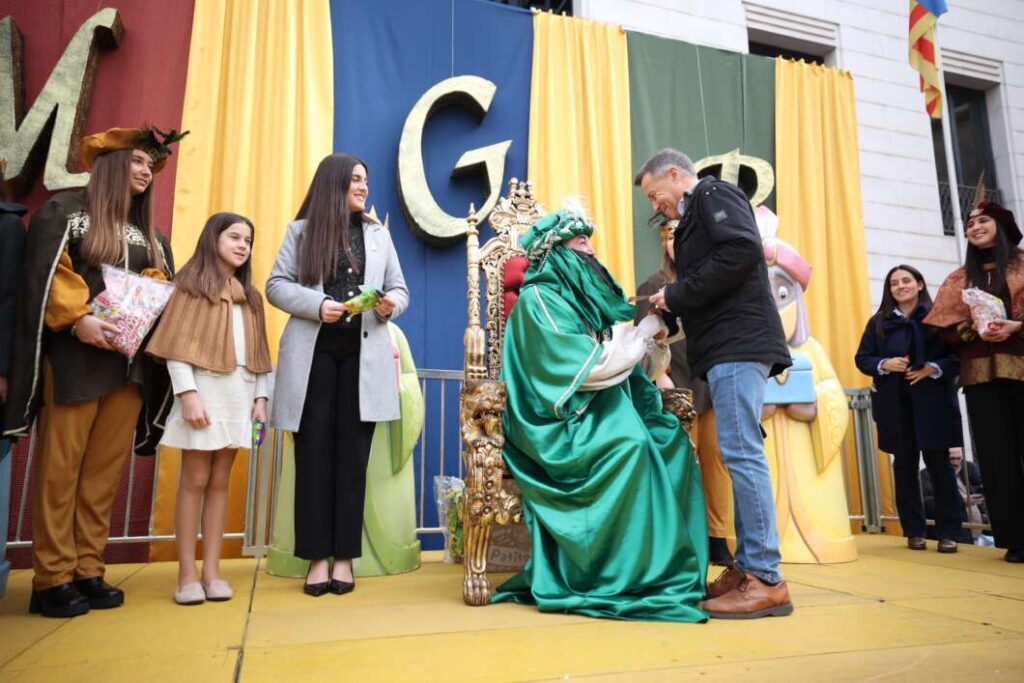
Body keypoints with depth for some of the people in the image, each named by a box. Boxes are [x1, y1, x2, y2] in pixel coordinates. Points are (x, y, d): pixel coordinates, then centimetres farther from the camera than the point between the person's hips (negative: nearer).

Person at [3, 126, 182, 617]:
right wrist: (79, 318, -20)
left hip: (131, 362, 5)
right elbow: (44, 276, -7)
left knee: (105, 471, 5)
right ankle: (54, 578, 5)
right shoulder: (61, 212, 4)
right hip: (75, 357, -5)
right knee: (60, 470, -1)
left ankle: (87, 572, 11)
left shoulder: (148, 232, 19)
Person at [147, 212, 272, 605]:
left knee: (220, 482, 6)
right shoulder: (192, 284, 3)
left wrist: (261, 397, 5)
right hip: (204, 390, -4)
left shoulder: (249, 296, 18)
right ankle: (187, 575, 5)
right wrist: (188, 393, -16)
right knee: (194, 481, -2)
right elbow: (177, 346, -6)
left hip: (240, 395, 5)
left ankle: (211, 572, 9)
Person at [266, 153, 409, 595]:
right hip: (314, 353, -1)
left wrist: (391, 304, -10)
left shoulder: (378, 234, 16)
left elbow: (399, 288, 14)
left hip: (363, 354, 2)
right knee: (314, 453, 0)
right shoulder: (301, 231, 9)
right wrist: (317, 305, -15)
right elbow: (276, 285, 2)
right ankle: (318, 557, 9)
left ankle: (344, 556, 9)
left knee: (352, 455, 2)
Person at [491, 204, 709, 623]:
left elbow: (617, 351, 18)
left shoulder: (585, 294, 17)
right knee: (631, 445, -31)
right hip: (559, 423, -8)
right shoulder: (539, 298, -9)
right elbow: (585, 367, -18)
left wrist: (647, 331, -1)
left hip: (598, 413, 8)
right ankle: (621, 577, -22)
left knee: (672, 440, -13)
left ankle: (674, 566, -8)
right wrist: (643, 332, -8)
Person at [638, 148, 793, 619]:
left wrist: (677, 293, -12)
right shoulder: (695, 217, 27)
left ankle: (767, 580, -8)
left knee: (742, 454, -12)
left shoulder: (713, 194, 1)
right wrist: (667, 312, 15)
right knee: (740, 456, 8)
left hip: (739, 345, -10)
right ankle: (746, 568, 13)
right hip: (726, 349, 10)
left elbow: (742, 250, -18)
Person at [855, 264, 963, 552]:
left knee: (938, 463, 0)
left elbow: (959, 354, 0)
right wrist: (884, 364, -10)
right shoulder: (878, 322, 10)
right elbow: (862, 358, 8)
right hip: (895, 404, 2)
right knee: (905, 464, 6)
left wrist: (934, 368, -15)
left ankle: (948, 532, 8)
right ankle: (914, 531, 15)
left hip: (932, 401, -2)